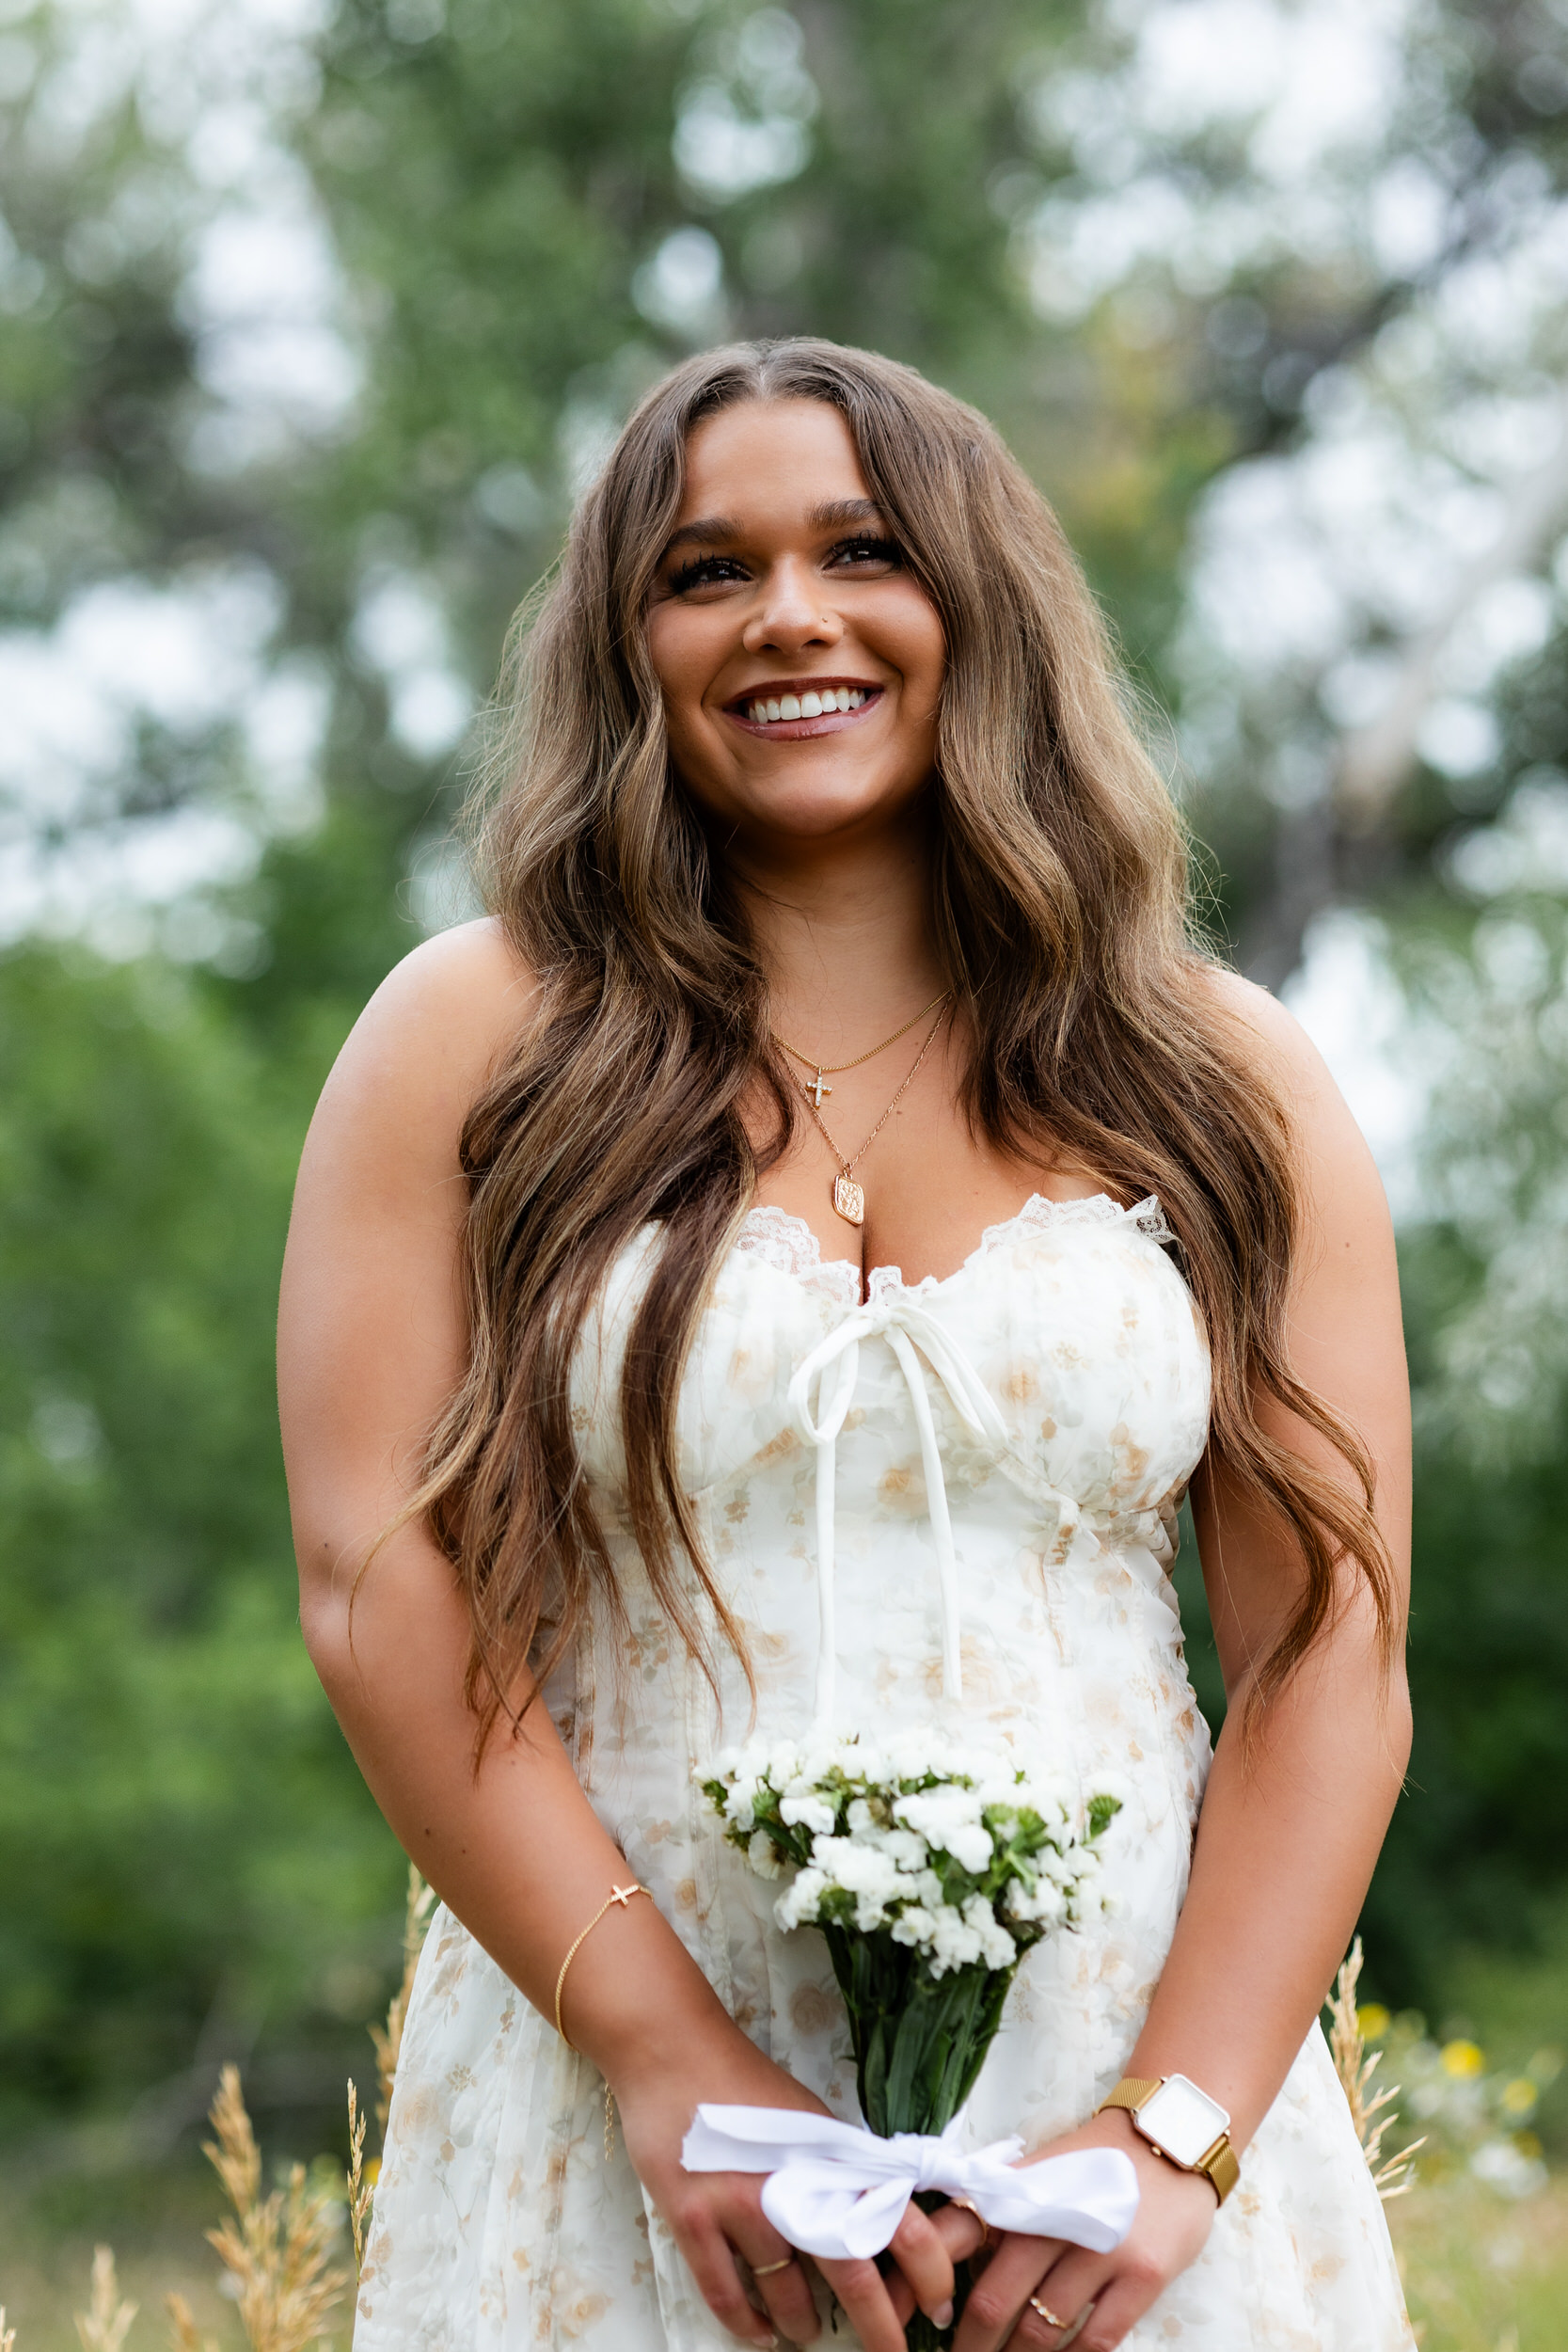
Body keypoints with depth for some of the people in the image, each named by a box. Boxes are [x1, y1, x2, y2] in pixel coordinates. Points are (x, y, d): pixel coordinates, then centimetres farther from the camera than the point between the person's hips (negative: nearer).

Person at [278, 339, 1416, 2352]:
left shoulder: (1224, 1086, 6)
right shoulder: (475, 1042, 3)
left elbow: (1330, 1653, 1)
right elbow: (377, 1584, -5)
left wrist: (1174, 2132, -11)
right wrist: (673, 2059, -13)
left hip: (1125, 2092, 1)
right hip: (608, 2108, -1)